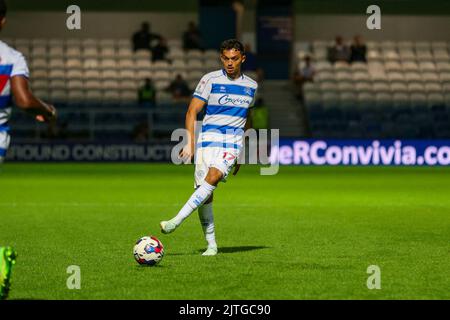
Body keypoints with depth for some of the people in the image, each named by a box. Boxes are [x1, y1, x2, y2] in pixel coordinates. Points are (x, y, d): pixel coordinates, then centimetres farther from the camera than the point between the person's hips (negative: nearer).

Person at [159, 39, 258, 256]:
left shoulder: (251, 86, 13)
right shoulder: (210, 80, 0)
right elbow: (192, 111, -3)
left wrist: (242, 155, 26)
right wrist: (190, 142, -15)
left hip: (233, 142, 1)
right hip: (209, 138, -1)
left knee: (214, 177, -26)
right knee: (205, 192, -5)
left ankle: (177, 220, -29)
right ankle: (211, 244, 6)